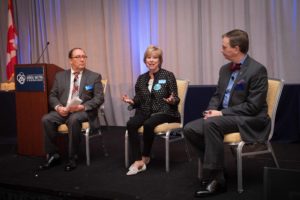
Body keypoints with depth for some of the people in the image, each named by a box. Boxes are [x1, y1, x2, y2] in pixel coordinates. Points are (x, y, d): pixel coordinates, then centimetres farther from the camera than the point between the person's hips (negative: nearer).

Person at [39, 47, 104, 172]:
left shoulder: (94, 76, 5)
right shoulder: (60, 76, 13)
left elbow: (99, 98, -4)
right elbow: (52, 96, 10)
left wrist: (82, 106, -19)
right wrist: (58, 107, -12)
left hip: (84, 111, -3)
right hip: (63, 110, 3)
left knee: (74, 119, -36)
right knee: (46, 119, -25)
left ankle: (72, 158, -21)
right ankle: (53, 156, -11)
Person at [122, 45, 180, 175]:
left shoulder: (168, 75, 0)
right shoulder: (141, 78, 12)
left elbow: (176, 99, -1)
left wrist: (172, 101, -24)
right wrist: (131, 101, -5)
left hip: (164, 112, -4)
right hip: (145, 111, 4)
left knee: (148, 124, -33)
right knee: (131, 124, -26)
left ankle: (145, 156, -9)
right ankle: (138, 161, -26)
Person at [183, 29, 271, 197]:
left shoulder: (257, 69, -13)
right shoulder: (225, 69, 11)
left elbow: (253, 106, -18)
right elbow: (217, 95, 18)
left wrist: (222, 113, -19)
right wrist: (212, 110, -4)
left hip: (249, 120, -8)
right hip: (224, 116, 8)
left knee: (211, 123, -34)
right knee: (190, 129, -11)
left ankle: (214, 178, -22)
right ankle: (215, 168, -2)